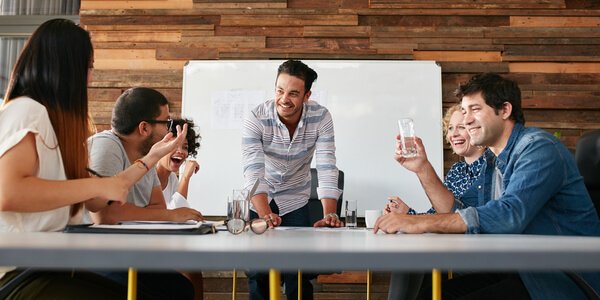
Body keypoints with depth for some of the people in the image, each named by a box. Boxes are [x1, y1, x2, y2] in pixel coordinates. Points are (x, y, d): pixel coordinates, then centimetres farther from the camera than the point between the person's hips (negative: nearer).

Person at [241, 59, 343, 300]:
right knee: (258, 271, 2)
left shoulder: (321, 118, -18)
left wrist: (329, 215, -35)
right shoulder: (255, 119, -22)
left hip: (295, 200, 1)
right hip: (259, 200, -1)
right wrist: (265, 214, -44)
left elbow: (327, 169, -22)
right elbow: (253, 172, -30)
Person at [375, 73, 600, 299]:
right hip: (519, 271, 8)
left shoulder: (538, 148, -16)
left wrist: (421, 223, -34)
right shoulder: (492, 160, 11)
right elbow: (459, 212, 12)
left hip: (561, 279, -8)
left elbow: (509, 214, -32)